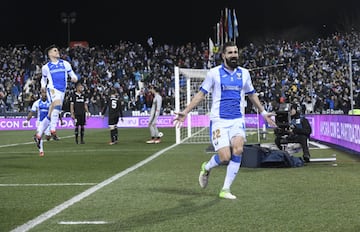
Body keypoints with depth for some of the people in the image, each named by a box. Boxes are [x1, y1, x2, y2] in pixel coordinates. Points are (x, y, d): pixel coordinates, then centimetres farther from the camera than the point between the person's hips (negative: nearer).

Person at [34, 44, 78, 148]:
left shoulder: (65, 64, 13)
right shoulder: (46, 67, 10)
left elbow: (73, 75, 15)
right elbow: (44, 79, 25)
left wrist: (74, 78, -7)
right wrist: (43, 86, 8)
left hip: (62, 91, 3)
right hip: (52, 89, -3)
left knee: (50, 116, 5)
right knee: (58, 104, -34)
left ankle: (38, 135, 16)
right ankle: (53, 130, -32)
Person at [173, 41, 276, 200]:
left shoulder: (244, 73, 10)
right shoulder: (214, 73, -1)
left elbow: (252, 94, 25)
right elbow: (201, 94, 3)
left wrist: (263, 112, 28)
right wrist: (185, 112, -4)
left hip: (237, 120, 3)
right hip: (219, 120, -3)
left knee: (238, 150, -19)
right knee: (225, 158, -14)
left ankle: (225, 189, -6)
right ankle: (206, 168, 23)